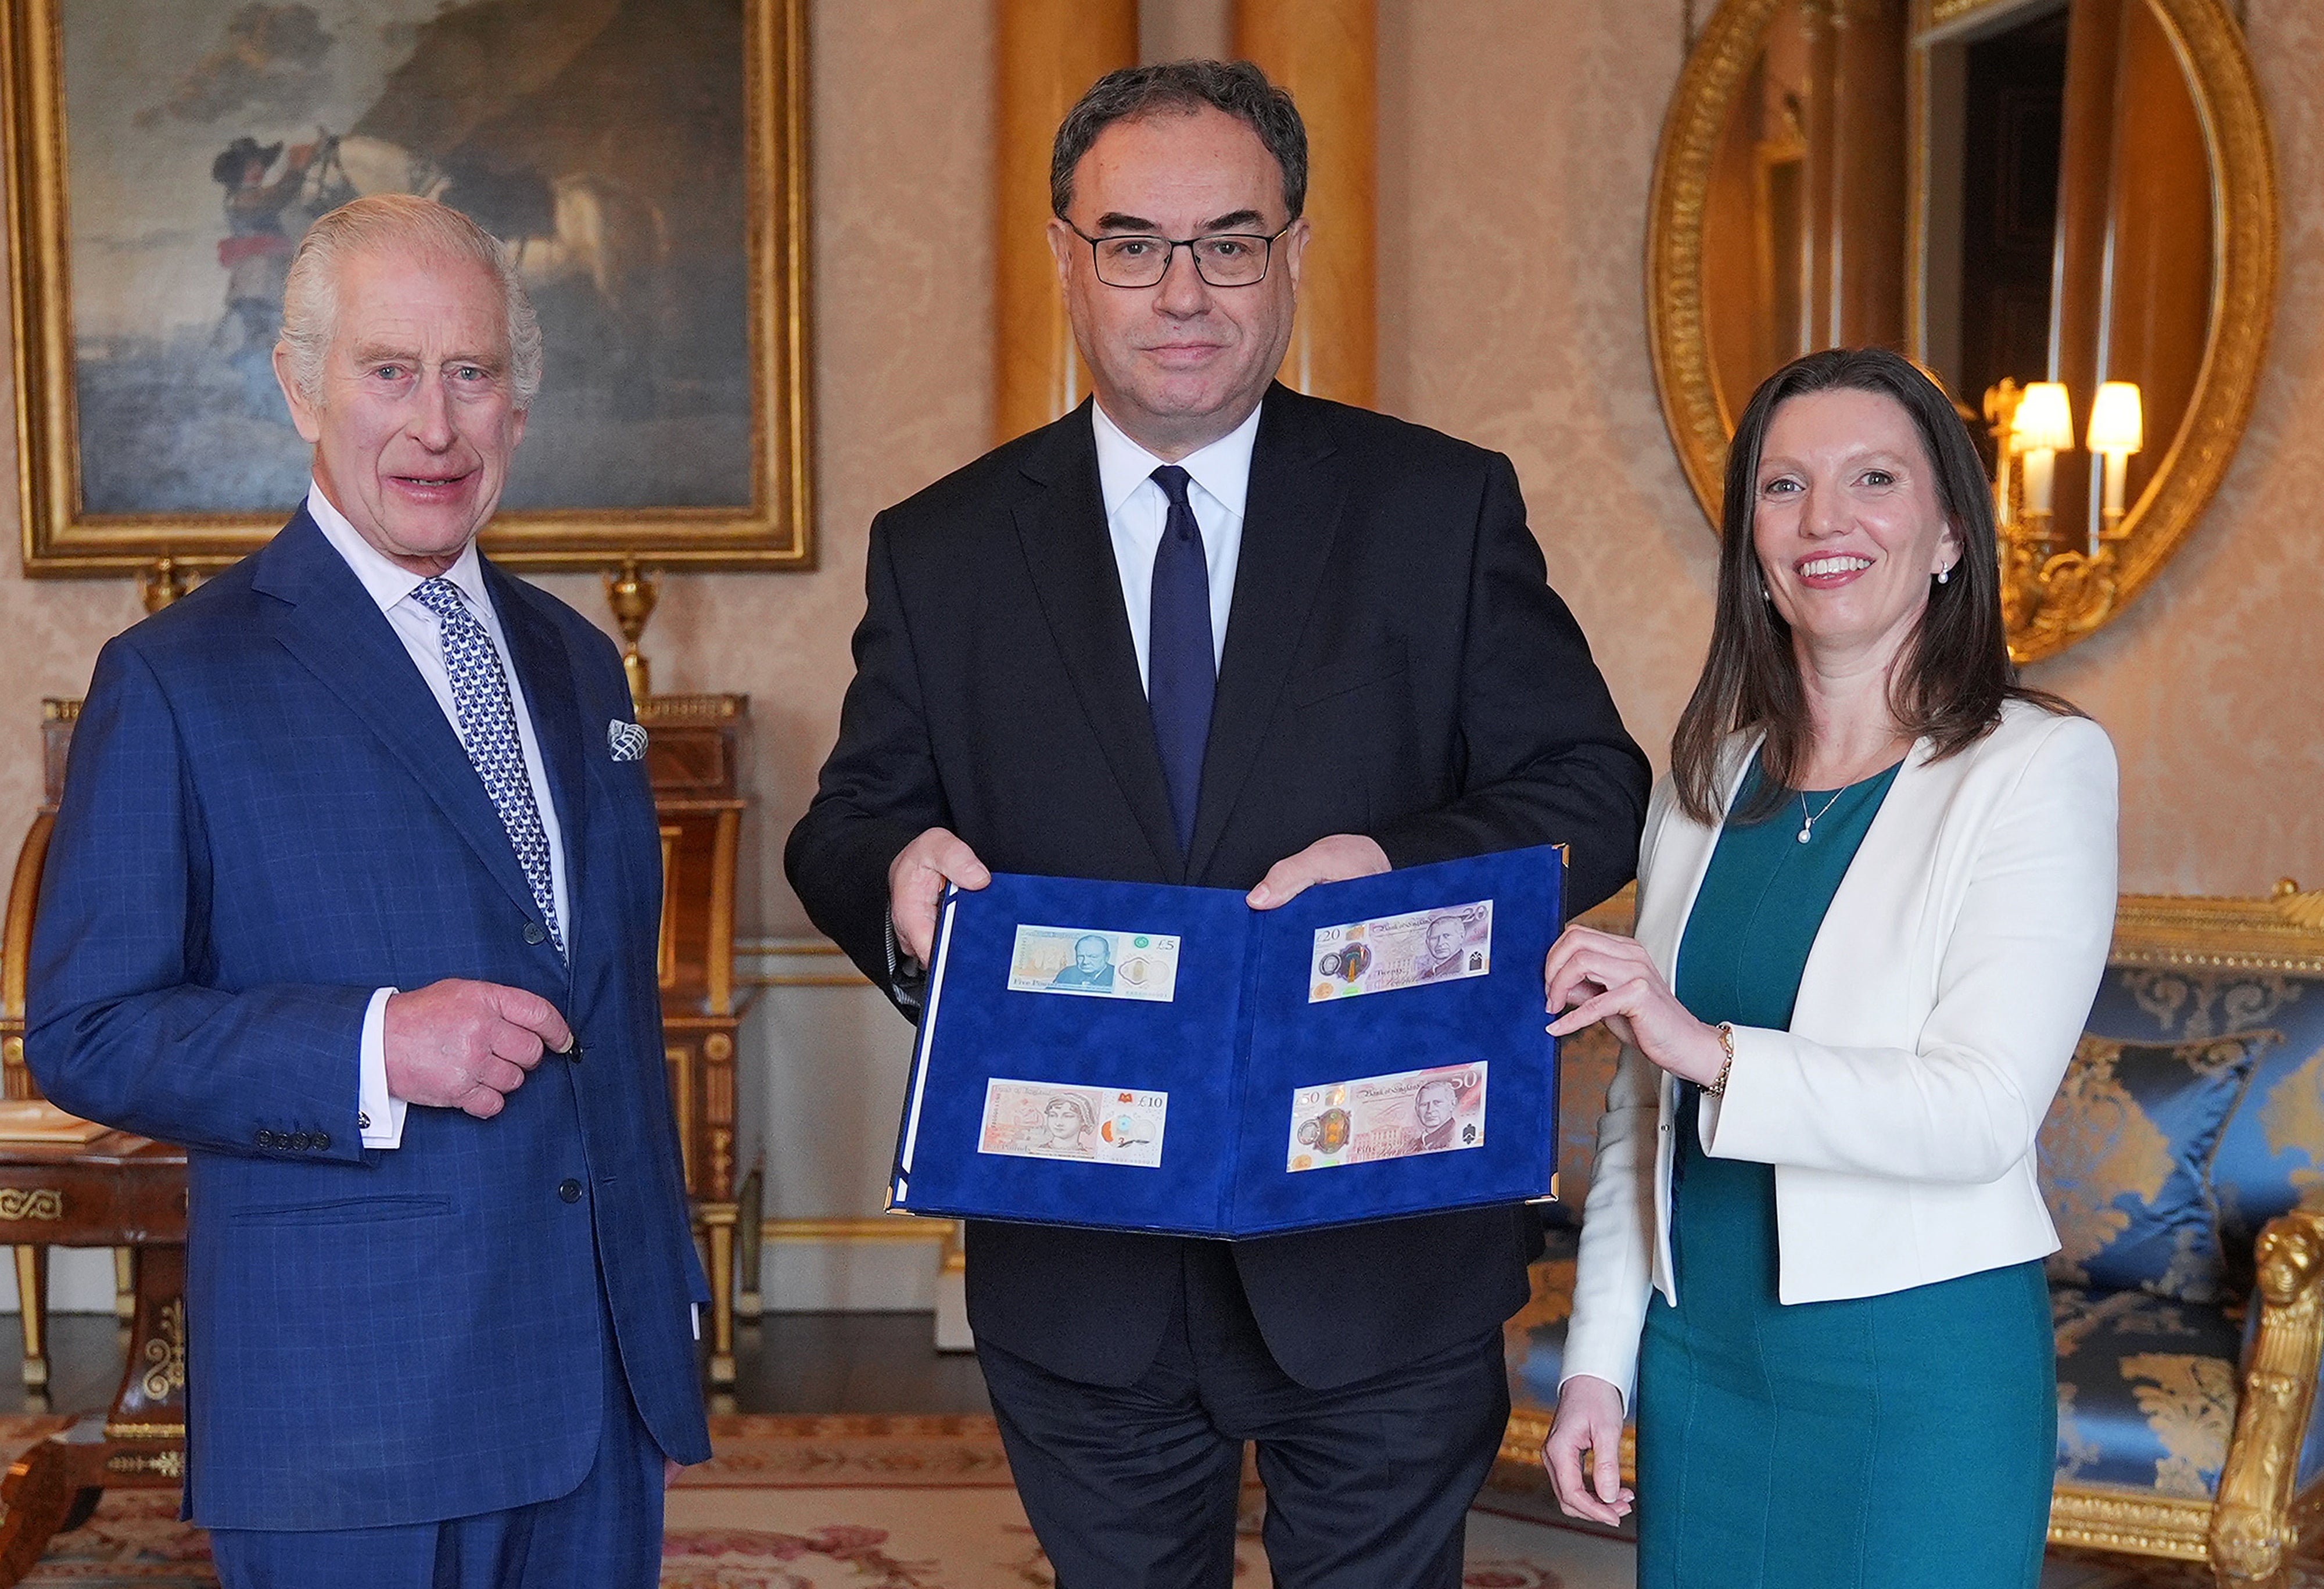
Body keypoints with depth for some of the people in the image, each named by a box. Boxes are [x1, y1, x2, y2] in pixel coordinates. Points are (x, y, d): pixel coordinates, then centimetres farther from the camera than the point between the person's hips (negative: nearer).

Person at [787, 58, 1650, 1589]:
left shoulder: (1446, 508, -1)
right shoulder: (939, 551, 3)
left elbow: (1596, 790, -3)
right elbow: (850, 826, 5)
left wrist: (1403, 865, -22)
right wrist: (895, 871, -20)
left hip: (1384, 1260, -1)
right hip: (1078, 1276, 2)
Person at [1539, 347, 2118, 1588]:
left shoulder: (2040, 766, -9)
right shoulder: (1709, 773, 6)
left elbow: (1983, 1112, -19)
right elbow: (1643, 1105, 10)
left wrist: (1710, 1050, -29)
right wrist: (1599, 1358, 7)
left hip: (1924, 1368, -4)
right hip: (1697, 1349, 5)